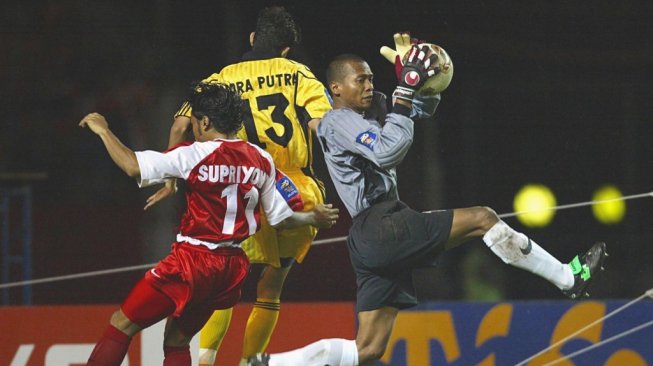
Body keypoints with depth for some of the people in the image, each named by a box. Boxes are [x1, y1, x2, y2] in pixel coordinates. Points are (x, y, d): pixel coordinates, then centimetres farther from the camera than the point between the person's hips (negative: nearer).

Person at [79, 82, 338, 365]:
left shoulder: (195, 156, -11)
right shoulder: (261, 160, 6)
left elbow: (133, 166, -16)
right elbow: (280, 218, 14)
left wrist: (103, 131, -1)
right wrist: (314, 217, 34)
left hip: (193, 259, -7)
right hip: (233, 265, 7)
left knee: (122, 325, 1)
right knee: (176, 340, 19)